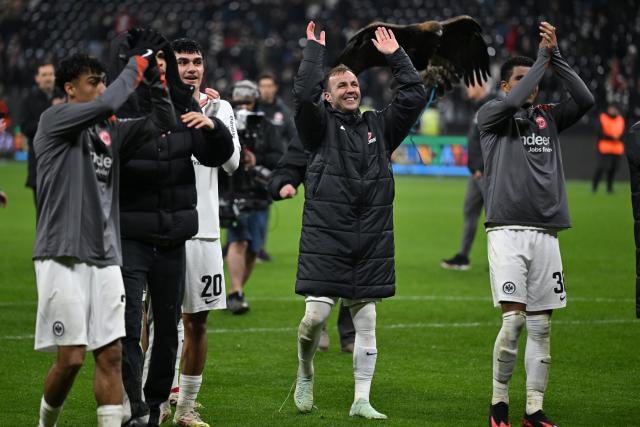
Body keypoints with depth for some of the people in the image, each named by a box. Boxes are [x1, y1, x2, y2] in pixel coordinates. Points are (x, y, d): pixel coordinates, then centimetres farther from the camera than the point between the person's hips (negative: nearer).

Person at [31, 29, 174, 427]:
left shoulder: (111, 130, 15)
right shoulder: (53, 121, -4)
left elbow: (164, 122, 13)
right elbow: (107, 104, -19)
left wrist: (153, 75, 2)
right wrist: (136, 64, -8)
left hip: (105, 259, 6)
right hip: (63, 257, -6)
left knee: (111, 355, 0)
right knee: (71, 358, -5)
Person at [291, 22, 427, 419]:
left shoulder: (379, 126, 15)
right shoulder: (321, 125, 4)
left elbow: (415, 95, 12)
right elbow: (304, 94, -14)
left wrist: (396, 56, 11)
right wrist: (315, 50, -7)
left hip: (372, 240, 4)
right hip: (326, 237, -4)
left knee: (366, 320, 4)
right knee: (316, 314, -9)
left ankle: (362, 401, 8)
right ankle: (305, 372, 20)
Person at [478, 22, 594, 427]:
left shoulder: (549, 117, 16)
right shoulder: (491, 115, 5)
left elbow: (586, 100, 0)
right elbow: (513, 102, -17)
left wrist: (556, 55, -4)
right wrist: (543, 57, -9)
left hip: (546, 233, 4)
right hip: (507, 230, -4)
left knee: (541, 325, 3)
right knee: (514, 319, -13)